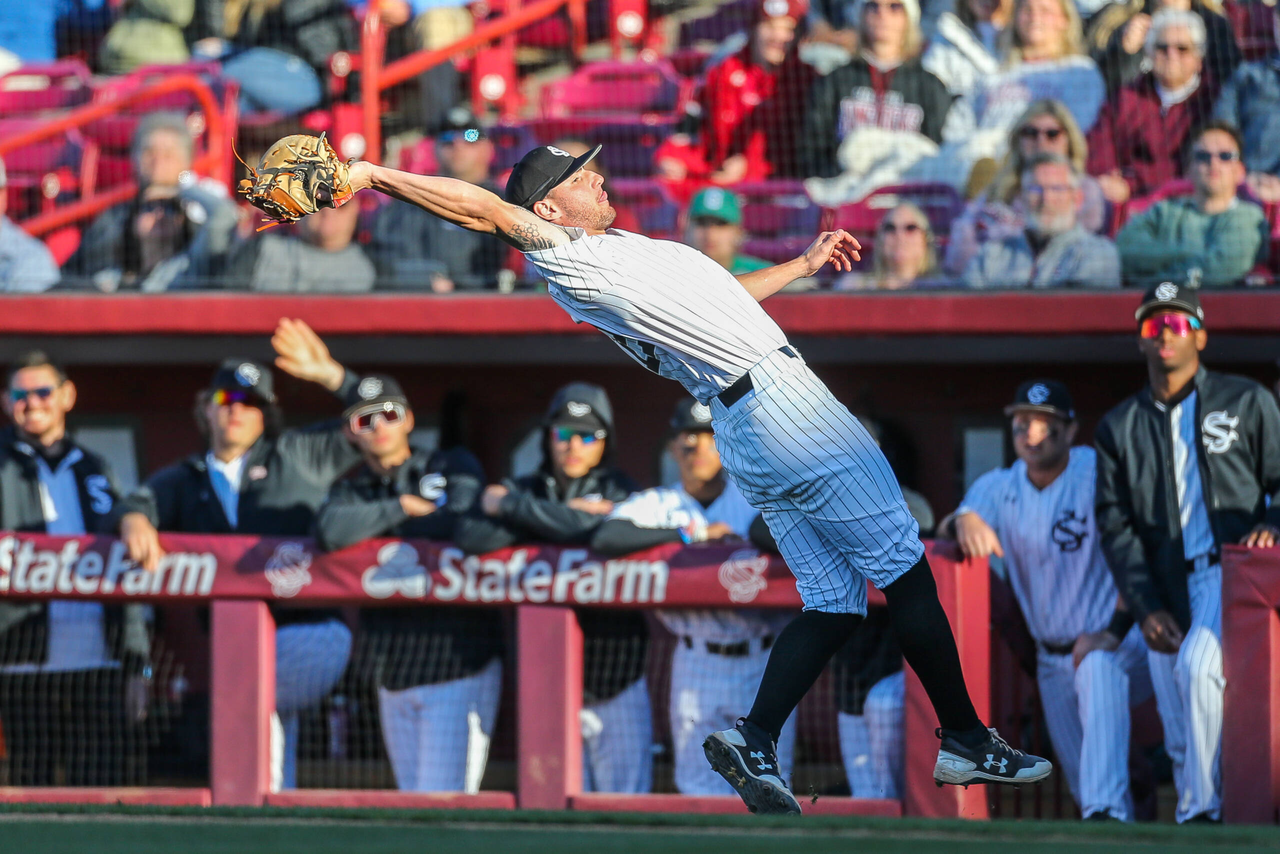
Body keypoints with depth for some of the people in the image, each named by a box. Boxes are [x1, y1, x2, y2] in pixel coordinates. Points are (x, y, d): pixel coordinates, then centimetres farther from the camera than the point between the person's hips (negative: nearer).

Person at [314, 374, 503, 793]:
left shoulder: (454, 468, 6)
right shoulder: (352, 491, 13)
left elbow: (457, 524, -15)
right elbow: (331, 531, -11)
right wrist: (402, 507, -7)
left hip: (458, 662, -4)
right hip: (395, 673, 4)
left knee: (440, 806, -12)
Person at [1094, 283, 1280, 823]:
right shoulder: (1119, 427, 15)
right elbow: (1115, 524, 9)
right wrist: (1145, 607, -3)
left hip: (1237, 570, -4)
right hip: (1166, 591, 4)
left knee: (1198, 665, -29)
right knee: (1179, 734, -1)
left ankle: (1204, 808, -22)